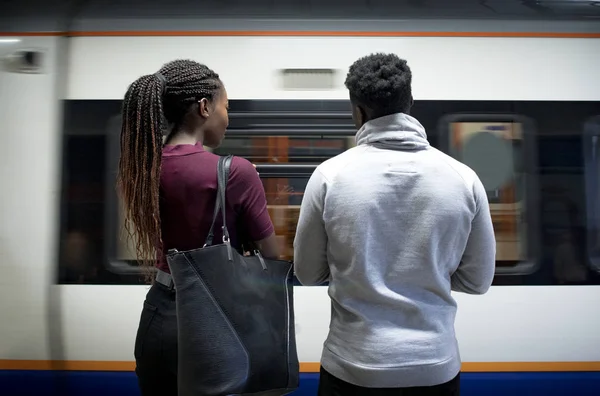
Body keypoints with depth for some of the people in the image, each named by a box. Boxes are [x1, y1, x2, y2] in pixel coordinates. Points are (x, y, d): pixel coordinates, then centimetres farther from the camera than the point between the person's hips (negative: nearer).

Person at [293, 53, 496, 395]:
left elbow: (308, 273, -3)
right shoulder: (463, 178, -9)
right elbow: (477, 281, 0)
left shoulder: (329, 176, -14)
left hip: (353, 365, -1)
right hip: (436, 364, 2)